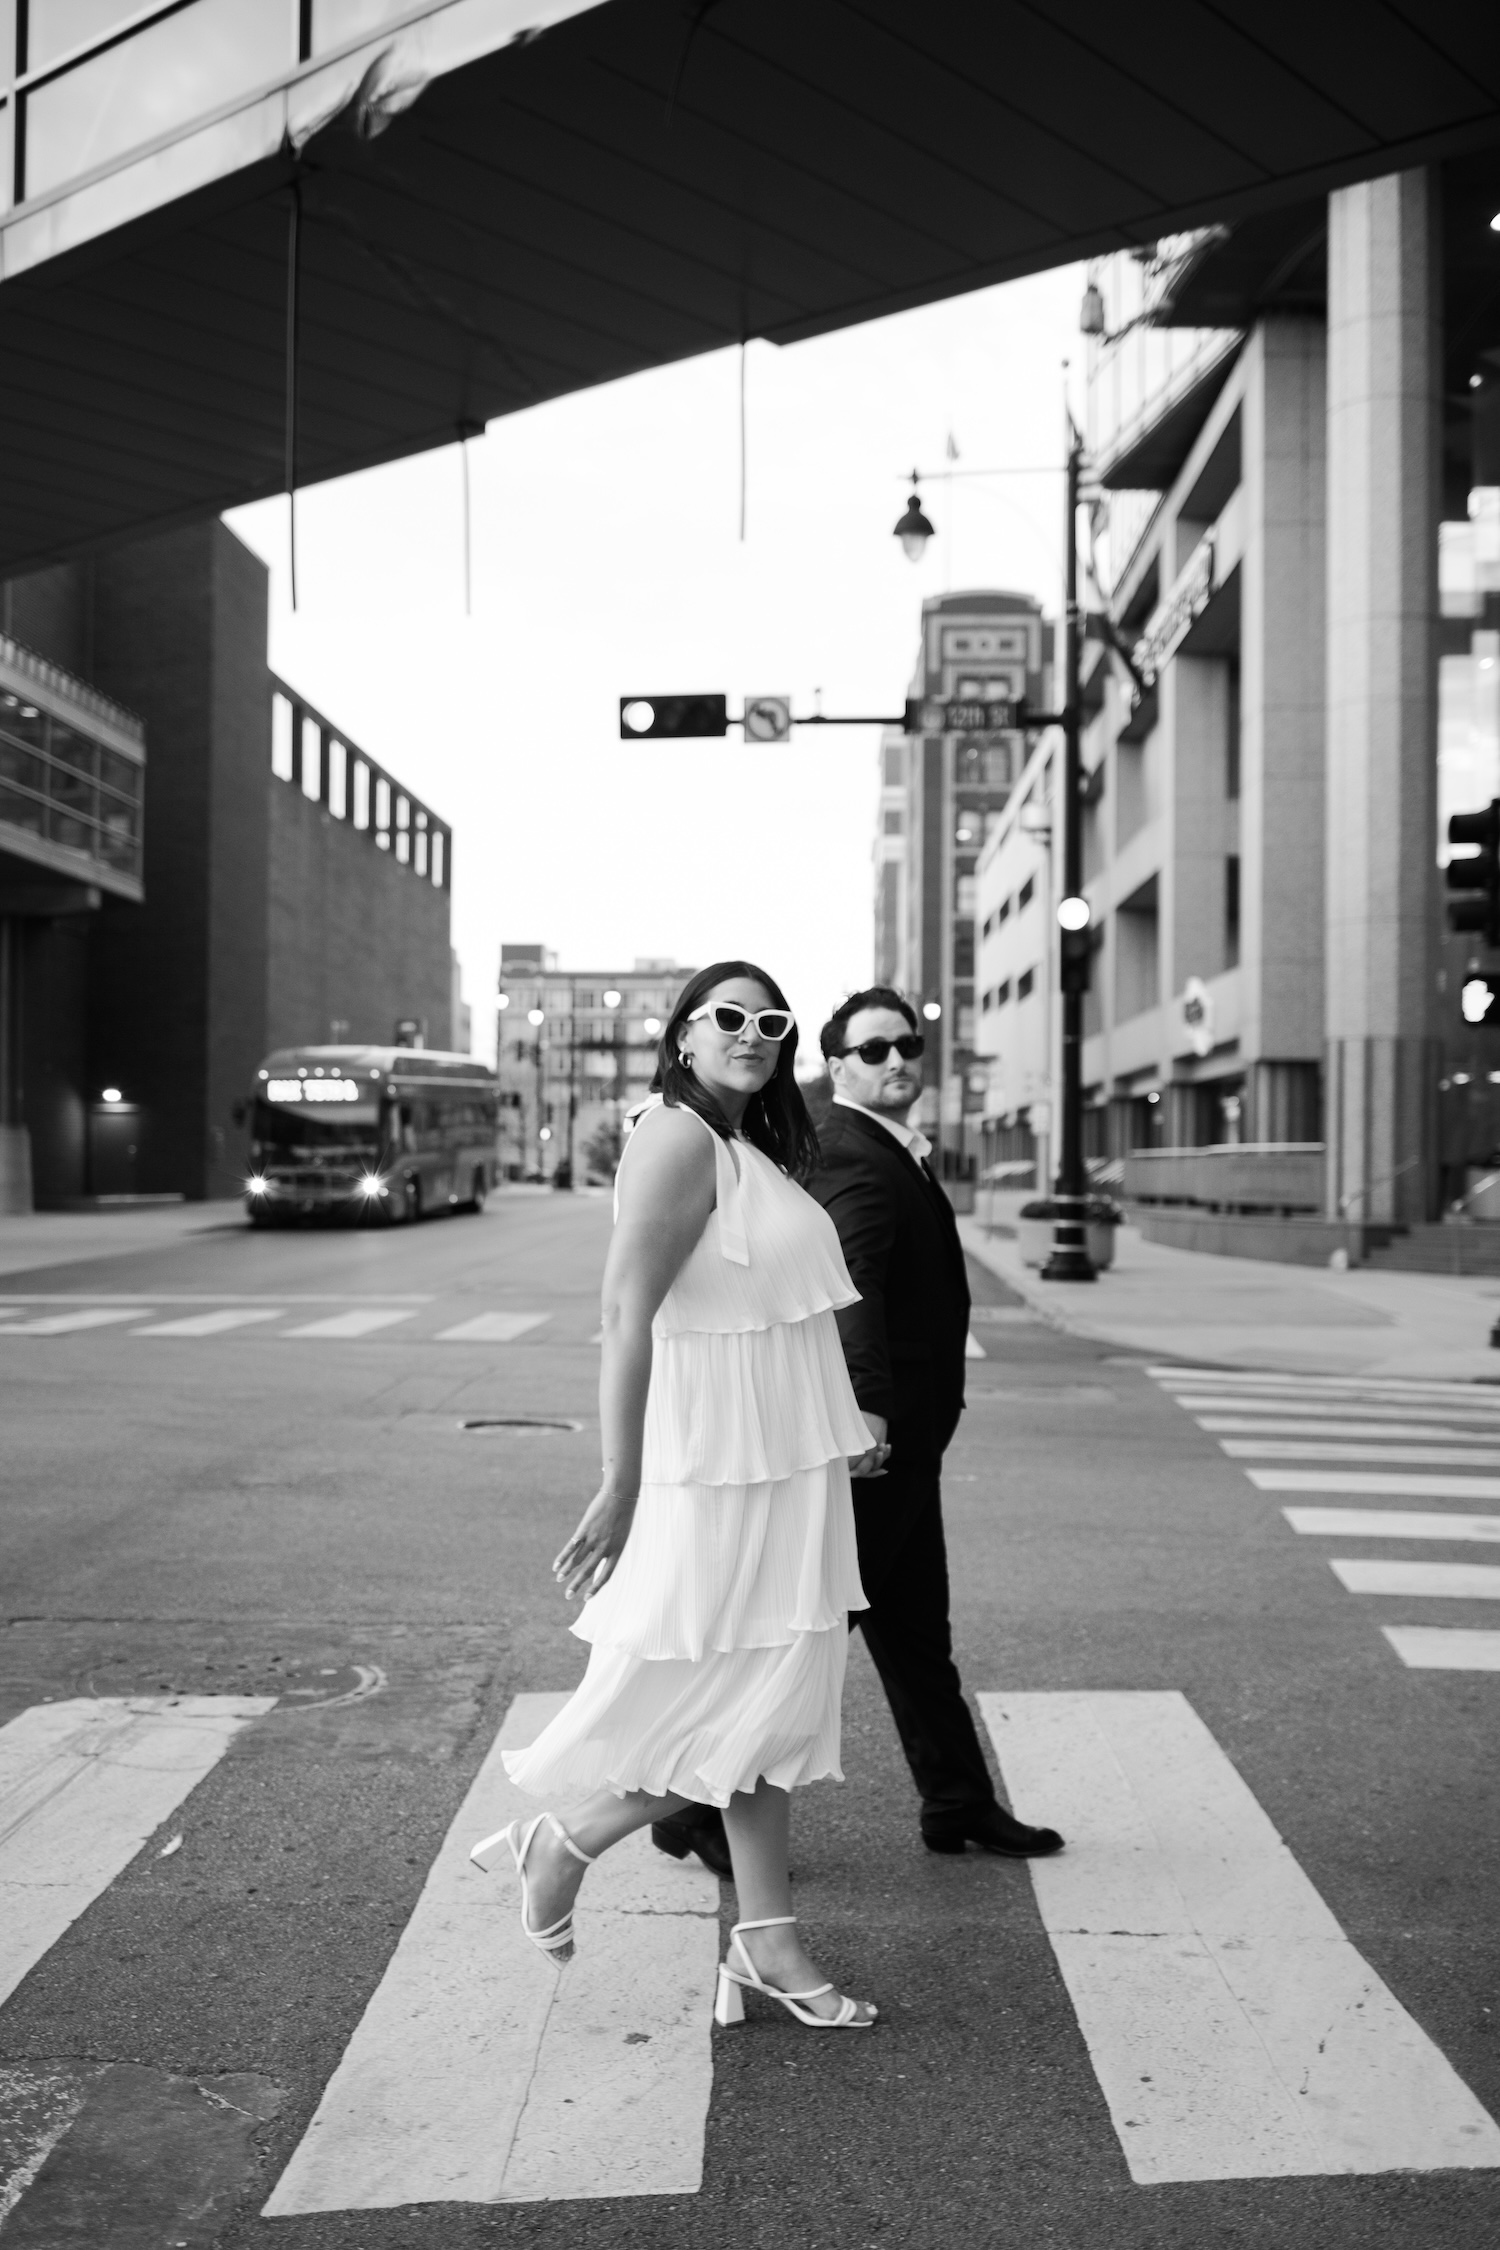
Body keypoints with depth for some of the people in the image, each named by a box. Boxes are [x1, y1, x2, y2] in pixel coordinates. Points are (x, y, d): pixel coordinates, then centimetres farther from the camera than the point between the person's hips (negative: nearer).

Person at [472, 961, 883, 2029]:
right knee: (737, 1712, -2)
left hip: (783, 1467, 9)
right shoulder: (678, 1140, -15)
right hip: (715, 1471, -9)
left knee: (769, 1702, 12)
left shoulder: (754, 1152, 15)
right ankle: (559, 1844, 18)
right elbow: (627, 1312, -22)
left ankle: (766, 1944, 21)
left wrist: (834, 1429, 21)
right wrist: (620, 1486, -27)